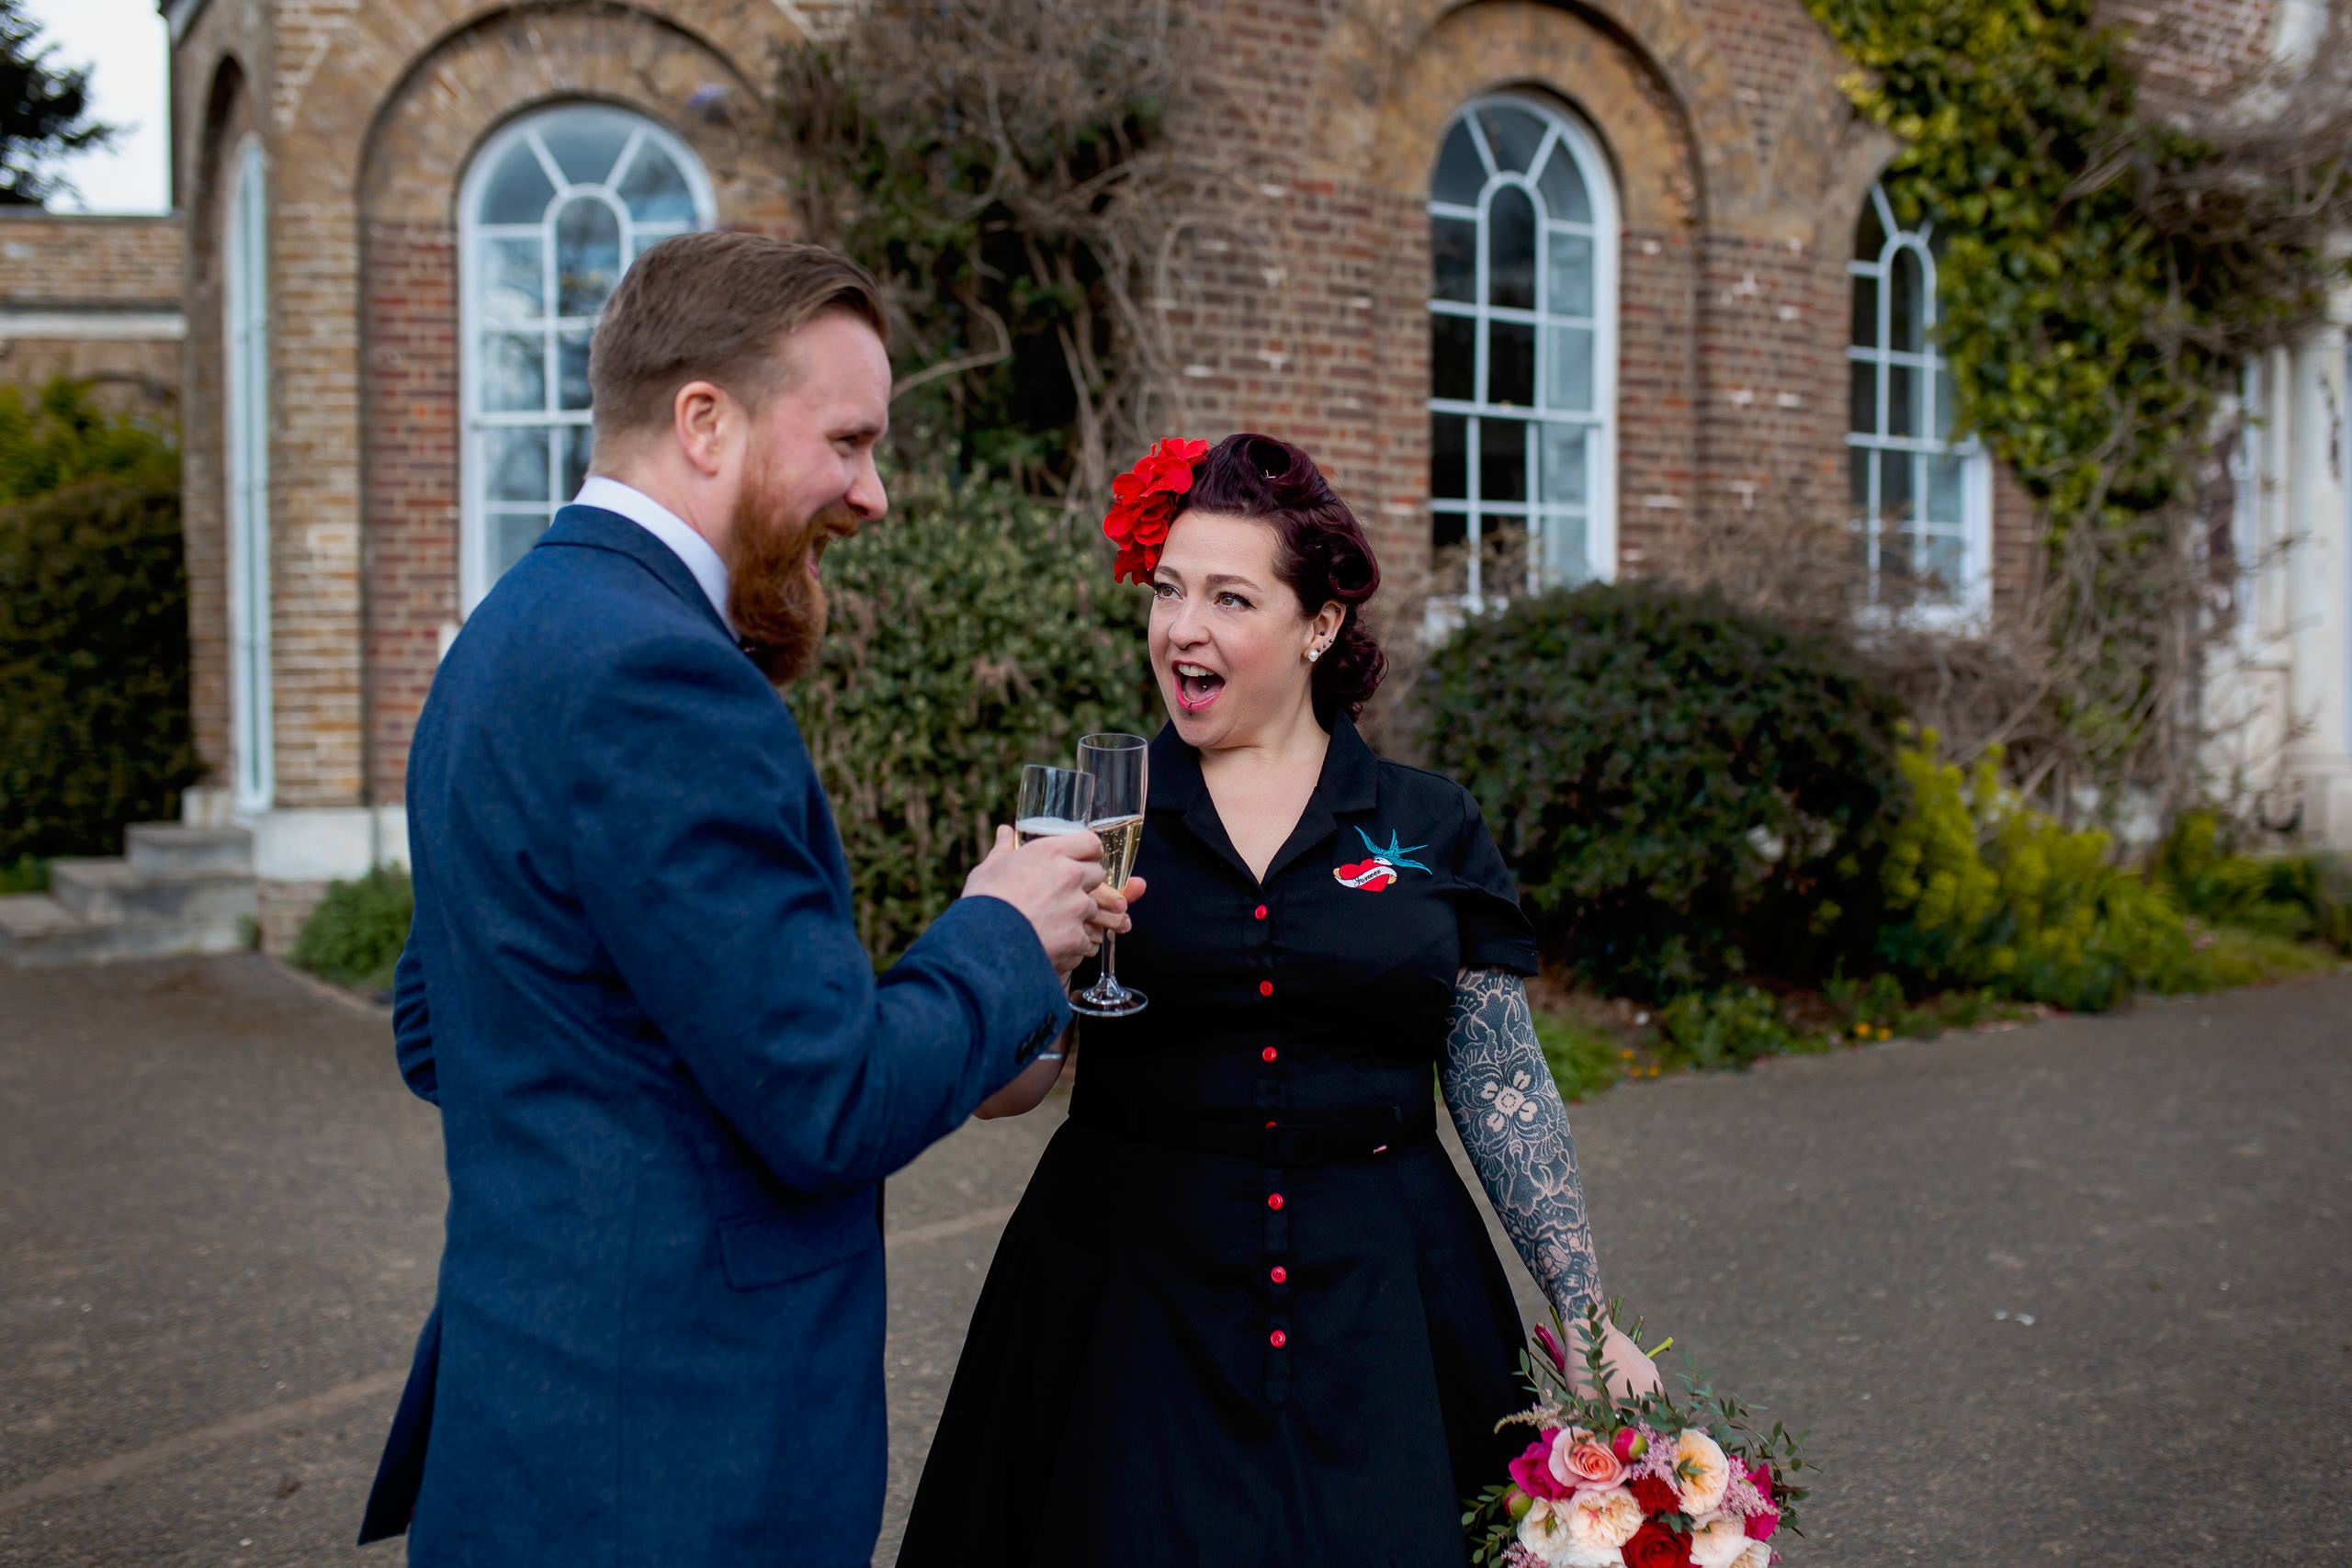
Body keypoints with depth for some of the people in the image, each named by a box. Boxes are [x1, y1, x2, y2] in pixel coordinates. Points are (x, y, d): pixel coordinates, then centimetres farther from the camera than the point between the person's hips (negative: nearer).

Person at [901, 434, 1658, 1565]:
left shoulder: (1431, 827, 3)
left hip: (1382, 1302, 1)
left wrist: (1589, 1321, -2)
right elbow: (1004, 1083, 0)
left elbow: (1503, 1088, 3)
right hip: (1135, 1292, 0)